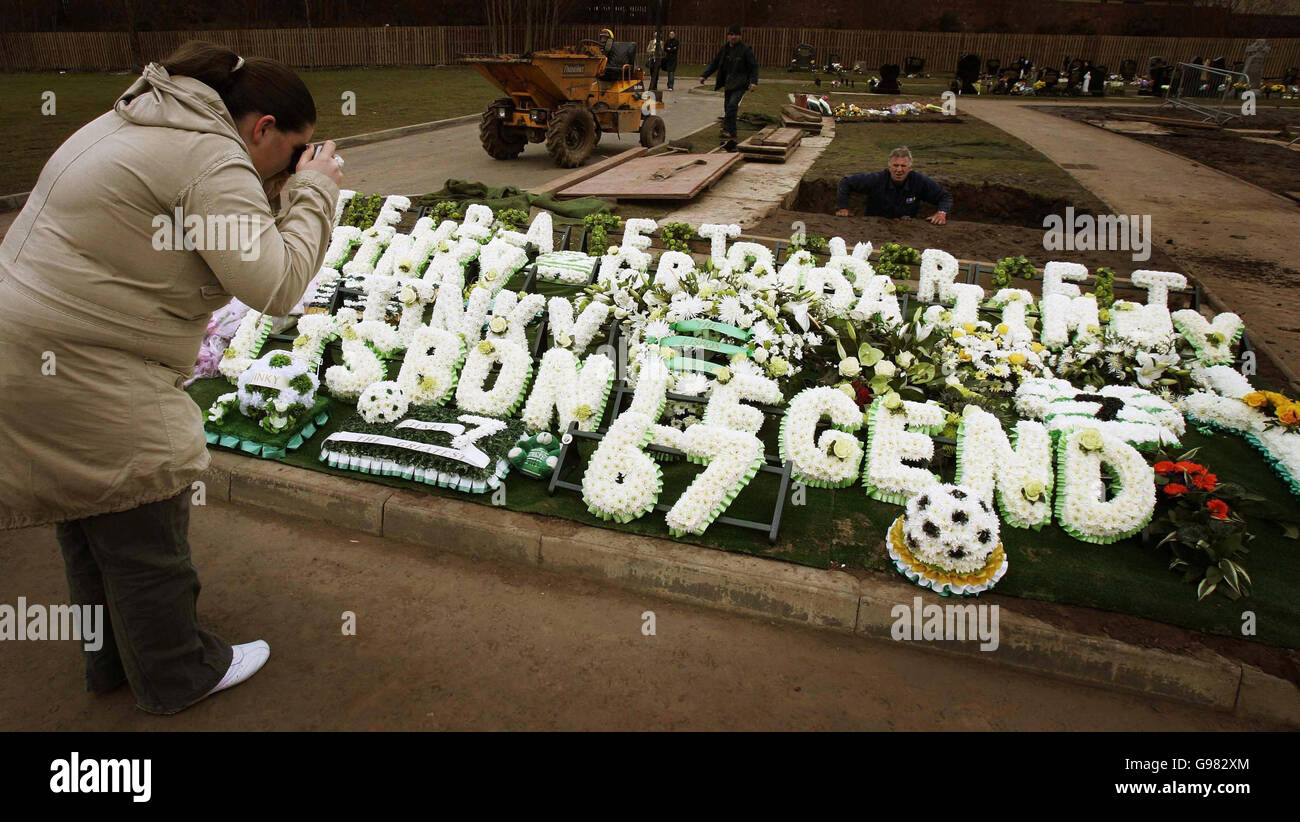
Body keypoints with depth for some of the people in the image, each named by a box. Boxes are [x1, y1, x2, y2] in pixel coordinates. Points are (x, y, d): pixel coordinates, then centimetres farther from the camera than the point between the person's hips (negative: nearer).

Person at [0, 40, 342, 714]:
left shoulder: (144, 122, 13)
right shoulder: (213, 158, -19)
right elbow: (275, 286, -24)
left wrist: (269, 194, 7)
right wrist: (315, 191, -12)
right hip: (77, 373, -10)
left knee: (91, 521, 21)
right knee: (143, 527, 5)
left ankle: (112, 662, 39)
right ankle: (178, 677, 24)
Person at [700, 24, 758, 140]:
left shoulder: (746, 49, -6)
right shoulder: (724, 50, 10)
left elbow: (754, 66, -7)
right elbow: (714, 64, 17)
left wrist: (754, 81, -19)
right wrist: (704, 75, 8)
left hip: (740, 84, -6)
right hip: (728, 84, 6)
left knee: (732, 105, -22)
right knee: (727, 108, 9)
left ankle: (728, 131, -21)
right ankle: (731, 133, 19)